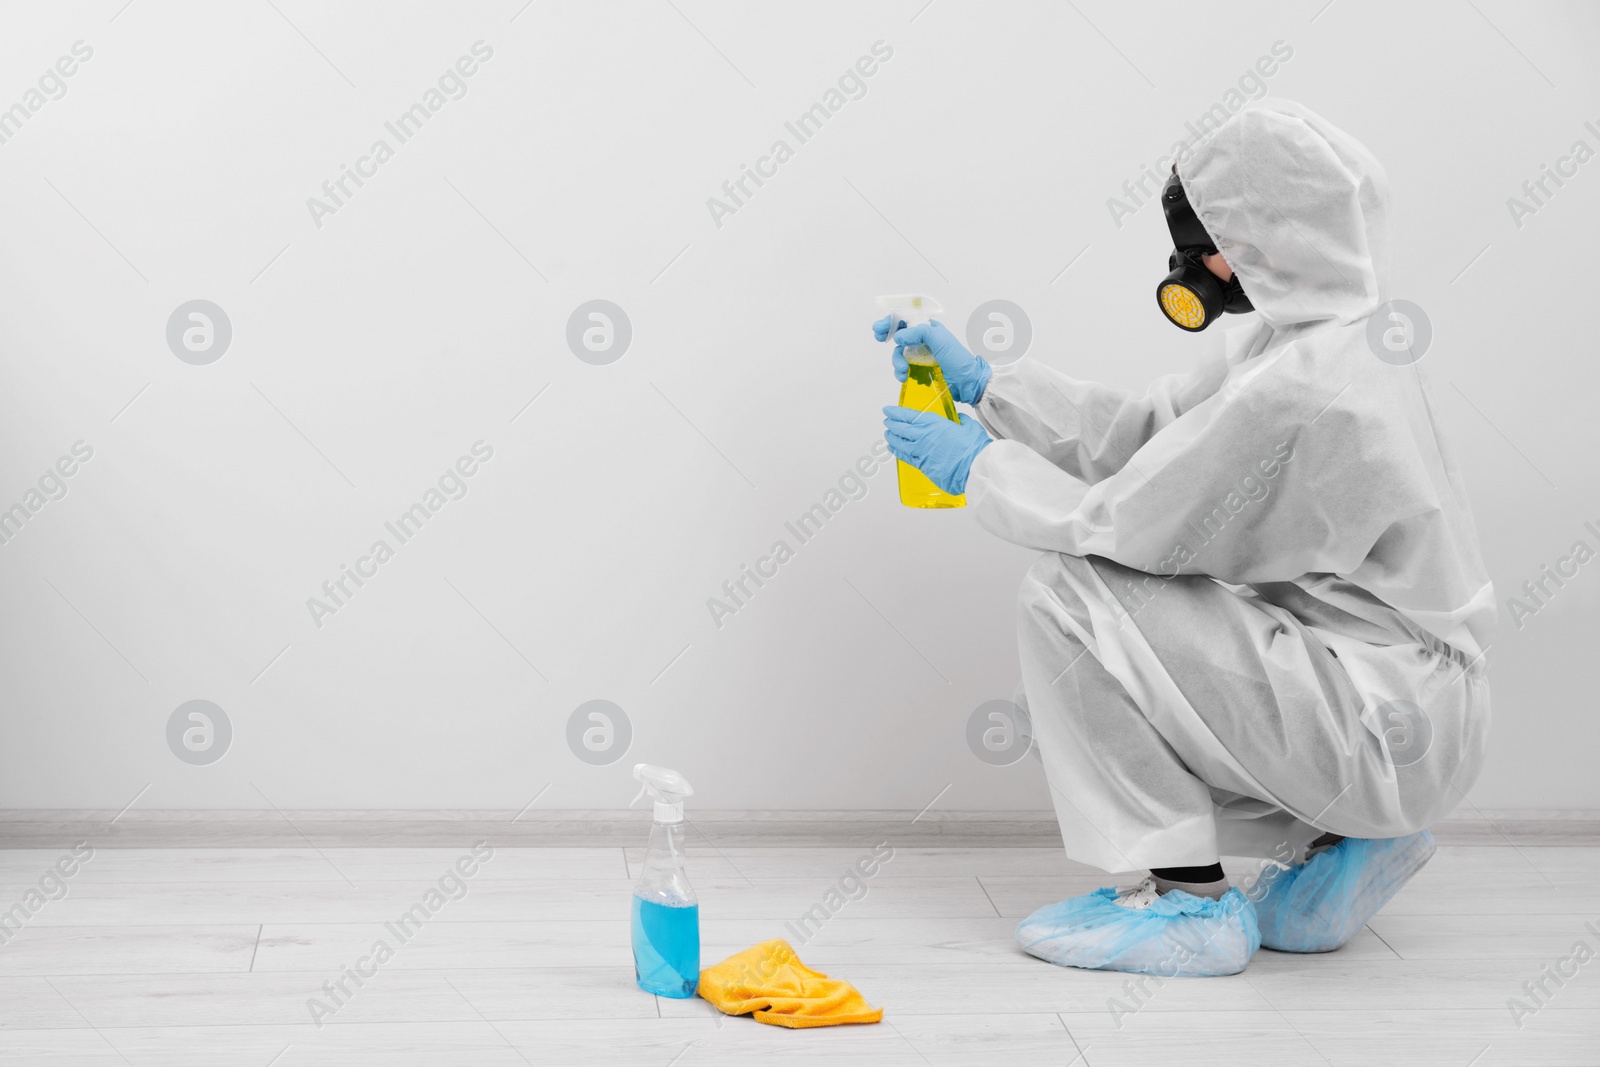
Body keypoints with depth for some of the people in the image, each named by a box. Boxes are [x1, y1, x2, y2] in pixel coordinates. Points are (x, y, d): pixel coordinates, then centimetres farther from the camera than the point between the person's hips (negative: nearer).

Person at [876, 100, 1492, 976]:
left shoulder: (1294, 390, -25)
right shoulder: (1310, 337, 5)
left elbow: (1121, 525, -17)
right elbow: (1143, 433, 12)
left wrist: (981, 464, -3)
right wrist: (983, 383, 12)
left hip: (1387, 727, -10)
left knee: (1065, 600, -15)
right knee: (1067, 695, 16)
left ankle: (1189, 899, -7)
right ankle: (1331, 842, 14)